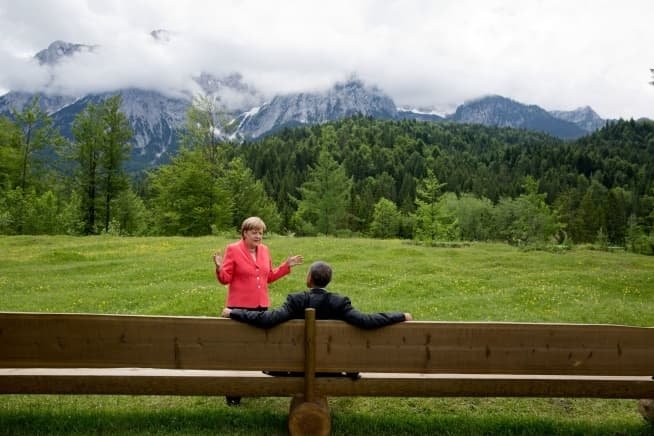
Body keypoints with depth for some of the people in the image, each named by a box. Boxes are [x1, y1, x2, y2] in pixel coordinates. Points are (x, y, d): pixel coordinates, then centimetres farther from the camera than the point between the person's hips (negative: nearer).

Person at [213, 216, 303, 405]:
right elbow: (225, 279, -8)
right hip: (240, 306, -5)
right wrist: (219, 268, -28)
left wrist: (287, 266, 10)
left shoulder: (264, 250, 9)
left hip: (261, 305, 5)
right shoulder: (233, 249, -7)